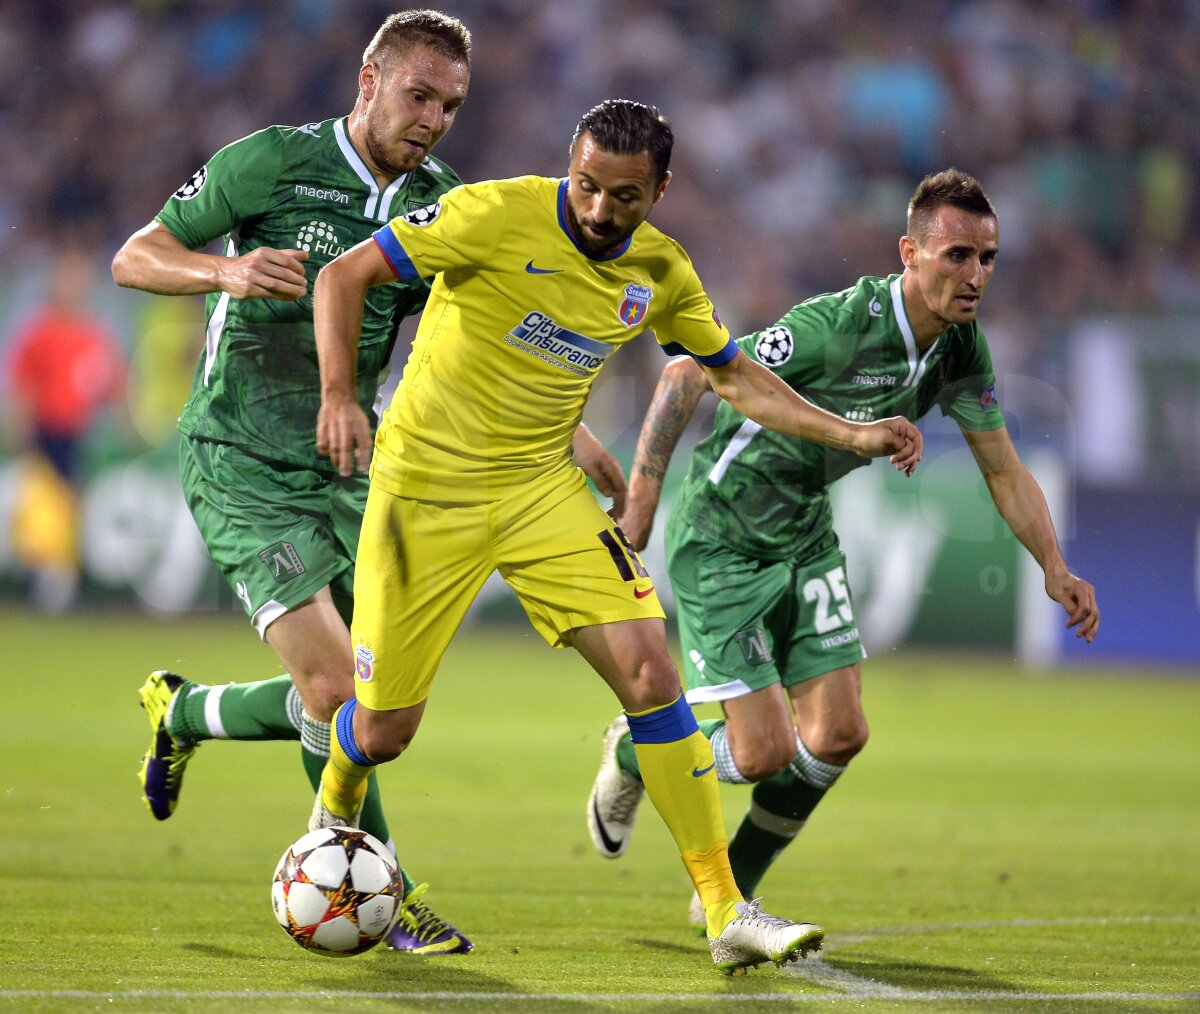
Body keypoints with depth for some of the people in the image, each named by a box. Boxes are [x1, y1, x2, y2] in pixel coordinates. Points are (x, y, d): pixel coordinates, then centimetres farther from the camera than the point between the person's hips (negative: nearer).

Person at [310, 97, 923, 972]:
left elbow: (734, 374, 15)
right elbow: (346, 274, -15)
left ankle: (726, 912, -9)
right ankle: (330, 826, 39)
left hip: (543, 487, 4)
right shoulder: (499, 215, -18)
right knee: (383, 730, 0)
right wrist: (340, 395, -29)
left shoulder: (660, 272, -1)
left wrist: (849, 435, 6)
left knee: (650, 672, -13)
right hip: (428, 487, -4)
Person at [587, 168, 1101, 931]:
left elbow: (1005, 470, 4)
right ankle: (636, 754, 23)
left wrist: (1056, 569, -11)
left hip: (806, 535, 7)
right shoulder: (838, 326, -31)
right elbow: (689, 374, -25)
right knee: (762, 751, -10)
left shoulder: (961, 350, -7)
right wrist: (641, 498, -27)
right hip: (721, 536, -7)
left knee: (838, 733, -1)